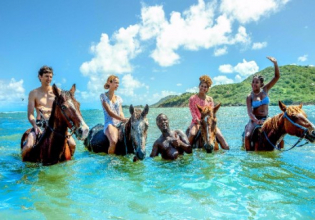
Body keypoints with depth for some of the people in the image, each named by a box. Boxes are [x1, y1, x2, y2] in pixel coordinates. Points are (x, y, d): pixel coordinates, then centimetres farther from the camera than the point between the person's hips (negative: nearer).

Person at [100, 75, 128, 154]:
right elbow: (109, 112, -8)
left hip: (119, 124, 5)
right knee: (114, 141, -34)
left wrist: (125, 120, -10)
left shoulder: (118, 98, 19)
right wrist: (122, 119, -19)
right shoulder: (103, 96, 3)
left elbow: (121, 112, 11)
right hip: (110, 123, -5)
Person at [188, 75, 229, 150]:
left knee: (219, 135, -16)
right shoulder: (193, 98, 0)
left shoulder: (210, 99, 10)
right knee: (192, 133, -34)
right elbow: (193, 113, -7)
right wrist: (199, 122, -20)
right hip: (196, 122, -3)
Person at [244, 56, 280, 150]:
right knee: (247, 136, -27)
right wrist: (256, 121, -32)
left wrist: (275, 63, -14)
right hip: (254, 120, -3)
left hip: (266, 119, 3)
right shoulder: (249, 97, -4)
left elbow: (277, 77, -2)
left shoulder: (265, 90, 4)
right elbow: (249, 112, -15)